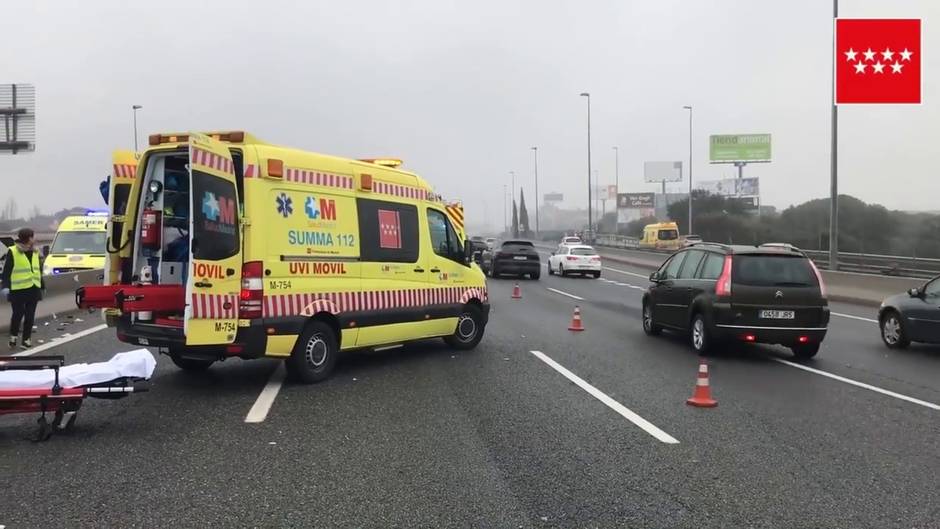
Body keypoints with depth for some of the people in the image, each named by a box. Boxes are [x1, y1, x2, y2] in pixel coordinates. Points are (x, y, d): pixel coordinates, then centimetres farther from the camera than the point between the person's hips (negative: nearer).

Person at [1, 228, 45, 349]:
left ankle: (27, 339, 15)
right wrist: (5, 286, -16)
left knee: (30, 315, 7)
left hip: (33, 289, 5)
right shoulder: (13, 252, -7)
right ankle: (13, 336, 21)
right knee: (18, 314, 0)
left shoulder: (35, 252, 11)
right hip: (18, 290, -5)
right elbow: (6, 271, -8)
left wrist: (42, 286, 21)